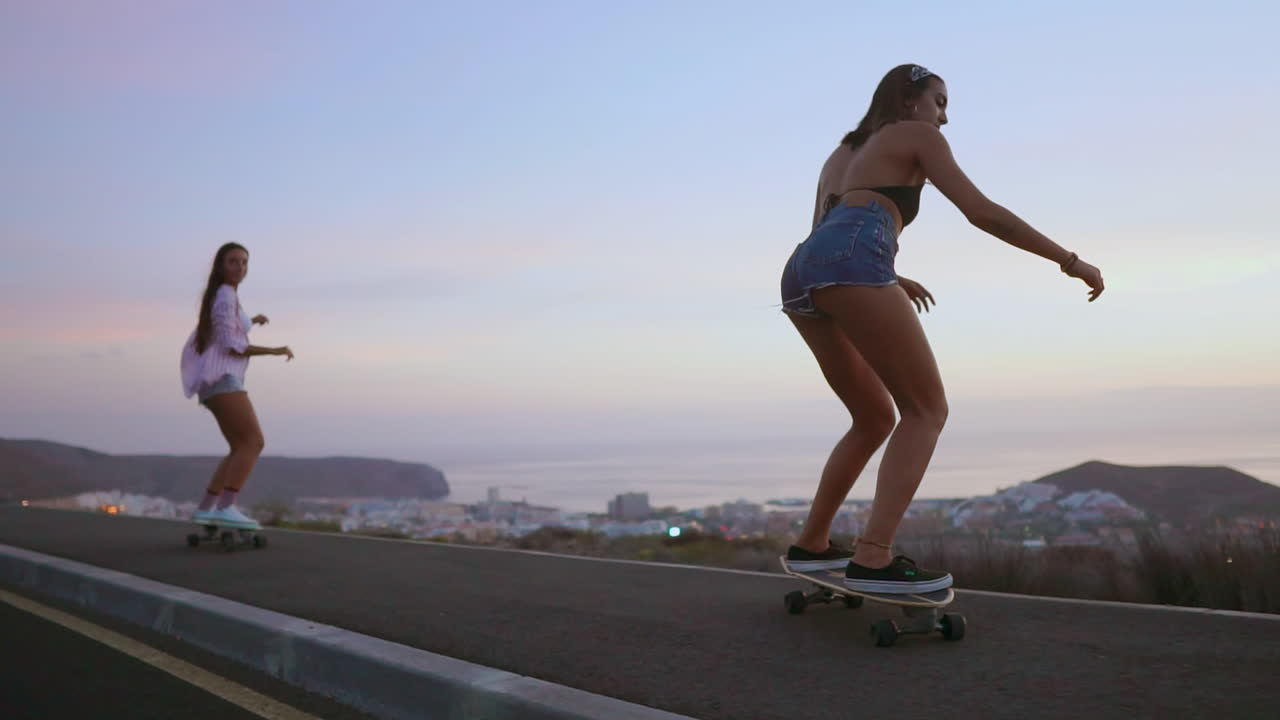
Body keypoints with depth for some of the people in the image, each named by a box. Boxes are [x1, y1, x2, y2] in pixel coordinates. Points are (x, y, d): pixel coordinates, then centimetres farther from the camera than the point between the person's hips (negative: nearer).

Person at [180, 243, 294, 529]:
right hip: (222, 379, -10)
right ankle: (227, 507, -27)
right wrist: (273, 351, -9)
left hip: (215, 382, 10)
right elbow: (230, 345, -15)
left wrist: (249, 321, 40)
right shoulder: (226, 296, -8)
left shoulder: (218, 296, 24)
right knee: (254, 441, -19)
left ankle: (205, 509, 8)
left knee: (241, 449, 11)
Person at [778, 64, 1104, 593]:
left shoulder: (841, 155, 38)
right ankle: (873, 557, -17)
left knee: (876, 417, 20)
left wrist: (888, 280, 42)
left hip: (801, 276, 8)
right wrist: (1069, 260, 12)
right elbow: (982, 212, 8)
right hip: (849, 264, -7)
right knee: (927, 410, -2)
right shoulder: (917, 136, 18)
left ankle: (811, 544, 19)